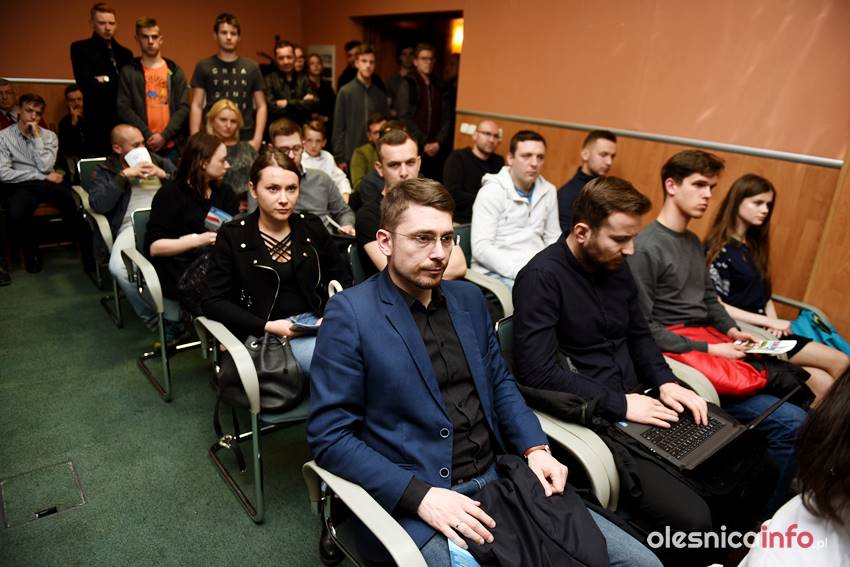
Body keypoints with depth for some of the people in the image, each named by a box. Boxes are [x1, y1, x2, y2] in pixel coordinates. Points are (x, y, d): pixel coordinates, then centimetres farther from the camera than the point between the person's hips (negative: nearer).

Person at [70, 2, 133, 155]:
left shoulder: (125, 53, 16)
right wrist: (118, 84, -5)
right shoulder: (80, 49, 2)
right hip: (99, 122, -4)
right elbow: (87, 85, -12)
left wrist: (107, 81, -7)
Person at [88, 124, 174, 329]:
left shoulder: (159, 161, 24)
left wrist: (163, 175, 1)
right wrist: (124, 175, -2)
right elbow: (97, 205, 0)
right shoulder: (105, 171, 19)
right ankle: (152, 316, -13)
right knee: (118, 267, -32)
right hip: (131, 225, 0)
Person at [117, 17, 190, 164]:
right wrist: (148, 135, -11)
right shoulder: (128, 72, 7)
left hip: (171, 145, 1)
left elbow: (183, 108, 3)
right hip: (140, 145, -1)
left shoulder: (175, 71, 11)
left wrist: (164, 136, -8)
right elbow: (123, 108, 1)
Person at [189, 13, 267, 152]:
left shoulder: (251, 68, 8)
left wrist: (257, 139, -4)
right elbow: (197, 106, 4)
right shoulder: (204, 67, 5)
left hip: (245, 138, 1)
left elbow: (261, 106, 7)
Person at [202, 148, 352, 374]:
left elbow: (342, 279, 17)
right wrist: (267, 326, -13)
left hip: (318, 321, 4)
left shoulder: (312, 226, 10)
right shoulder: (232, 236, 1)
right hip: (264, 332, -4)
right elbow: (213, 301, -1)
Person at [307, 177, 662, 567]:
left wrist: (535, 447, 1)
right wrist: (422, 495, -19)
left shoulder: (469, 298, 8)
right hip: (411, 502, -5)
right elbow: (328, 436, -12)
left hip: (499, 478, 6)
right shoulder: (350, 314, -11)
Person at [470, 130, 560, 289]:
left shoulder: (548, 191, 11)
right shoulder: (491, 192, -5)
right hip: (497, 273, -6)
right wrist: (520, 272, -22)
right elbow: (480, 247, -14)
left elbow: (554, 238, 18)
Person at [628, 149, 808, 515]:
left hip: (710, 345, 9)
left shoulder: (694, 243, 16)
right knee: (791, 423, -16)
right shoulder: (646, 248, -14)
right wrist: (708, 350, -15)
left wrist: (731, 330, 4)